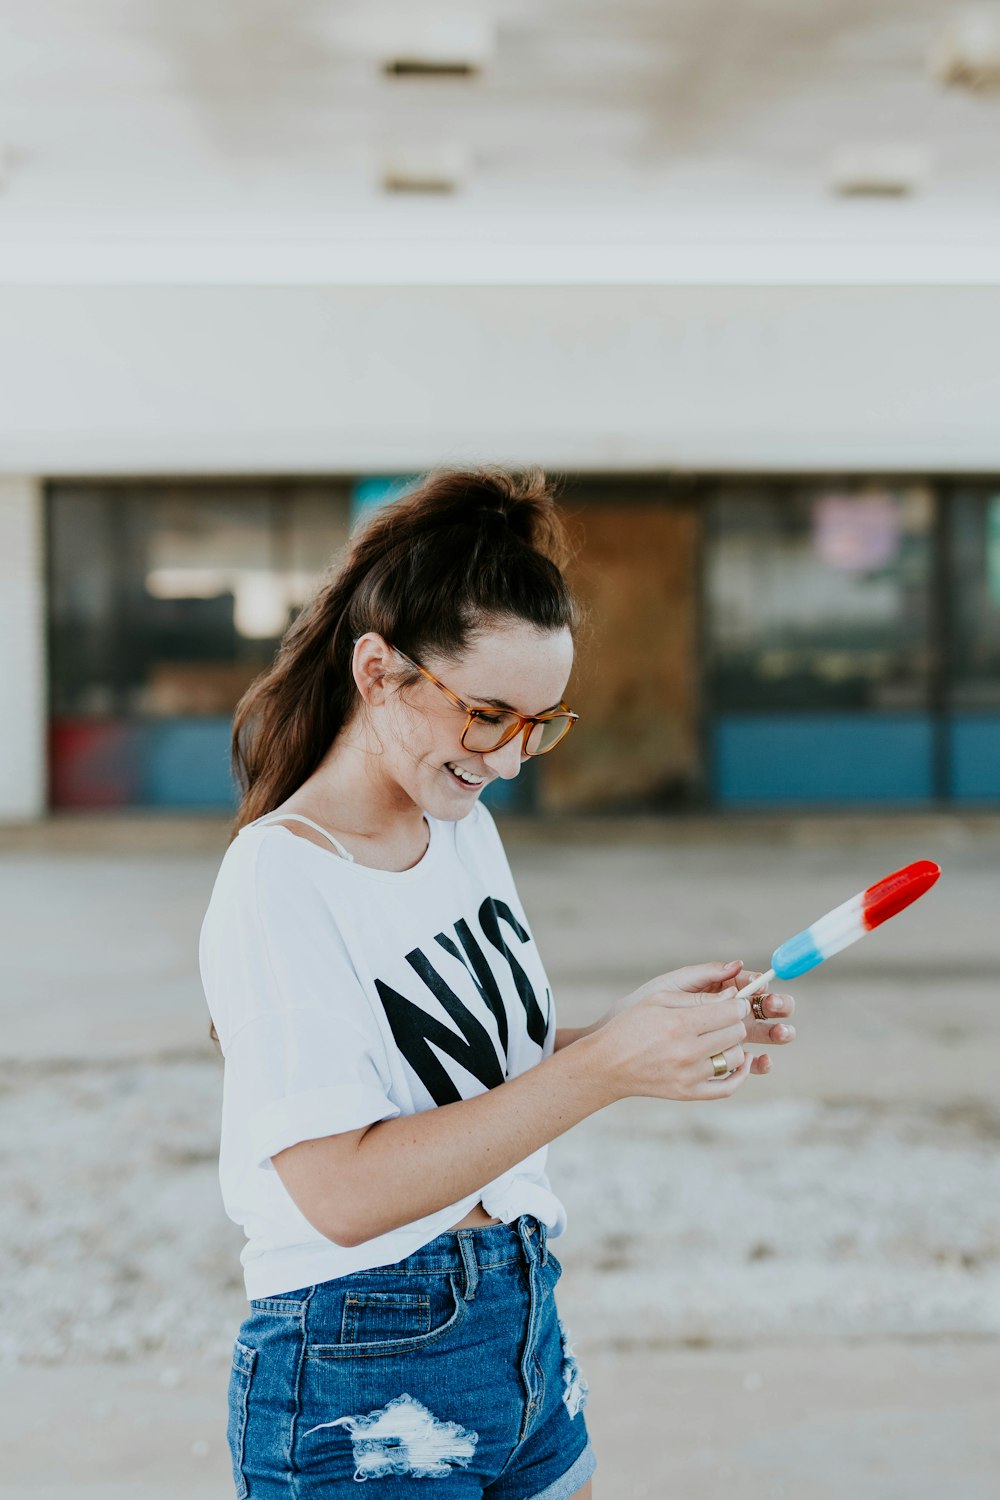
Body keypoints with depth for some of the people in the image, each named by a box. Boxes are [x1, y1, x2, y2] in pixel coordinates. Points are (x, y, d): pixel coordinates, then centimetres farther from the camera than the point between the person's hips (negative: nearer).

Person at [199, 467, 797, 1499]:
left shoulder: (467, 829, 5)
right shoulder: (277, 883, -18)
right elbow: (342, 1193, -25)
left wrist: (636, 1025, -7)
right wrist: (601, 1069, -28)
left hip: (526, 1328, 7)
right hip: (360, 1390, -7)